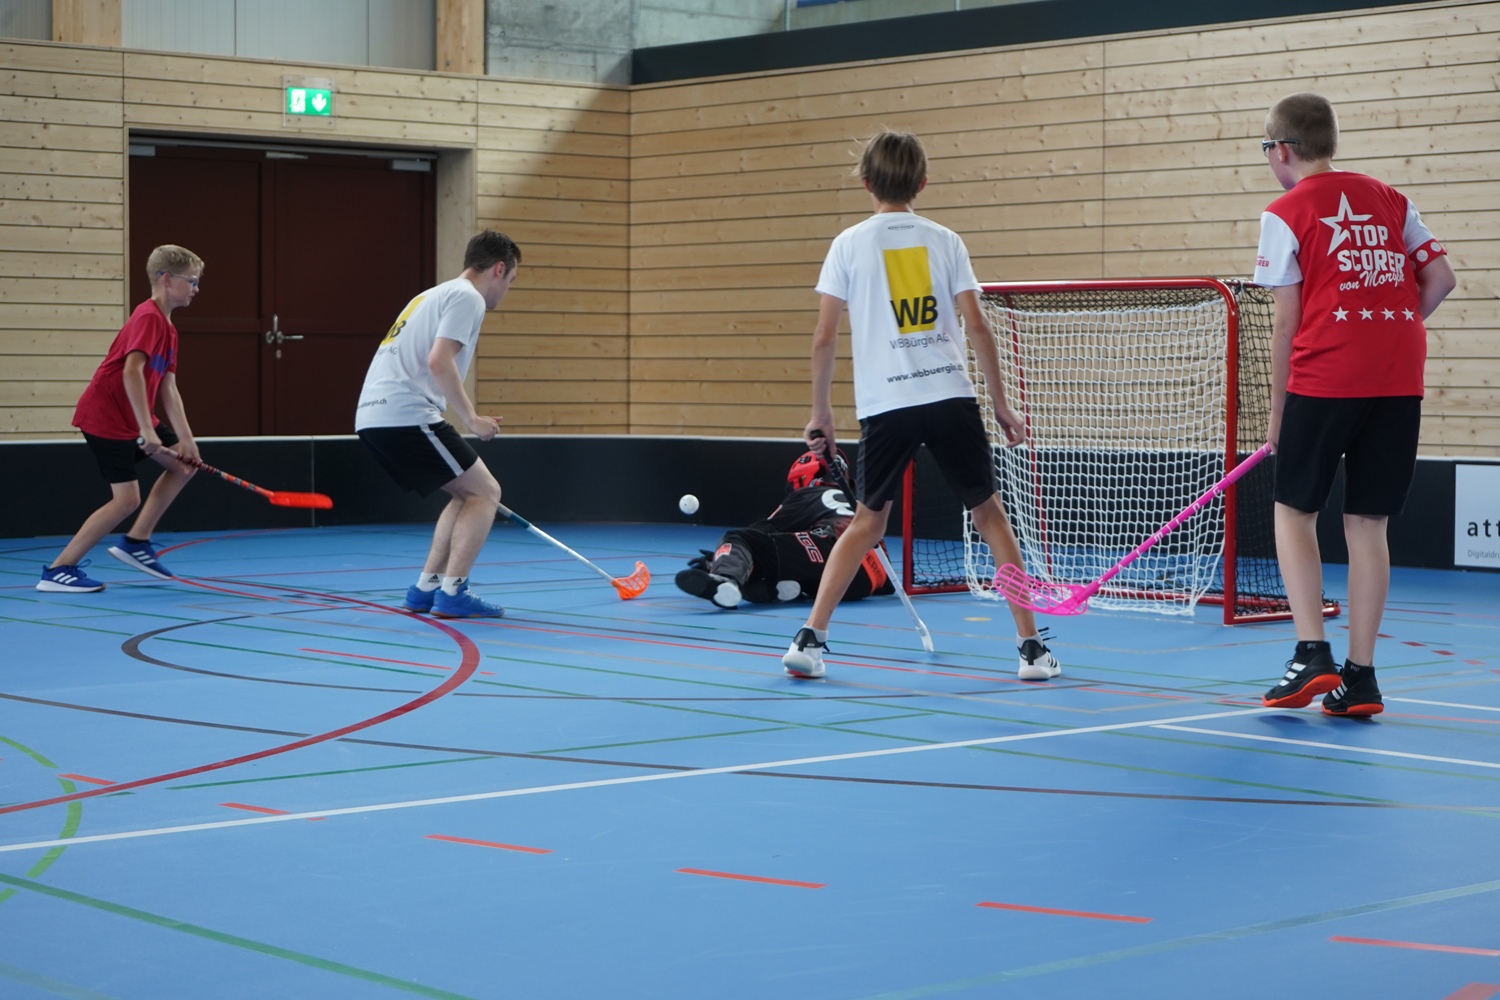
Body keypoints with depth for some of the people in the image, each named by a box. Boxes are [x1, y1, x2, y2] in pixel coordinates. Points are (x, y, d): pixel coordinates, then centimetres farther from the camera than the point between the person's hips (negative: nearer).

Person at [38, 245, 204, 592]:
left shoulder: (167, 328, 13)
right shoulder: (149, 317, -17)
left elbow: (168, 390, 12)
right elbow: (131, 372, -30)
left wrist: (186, 439, 4)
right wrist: (147, 429, -32)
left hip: (132, 419, 10)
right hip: (105, 417, -10)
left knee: (184, 464, 10)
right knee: (126, 499, -11)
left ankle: (135, 542, 15)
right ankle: (58, 570, -4)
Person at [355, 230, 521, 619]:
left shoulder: (435, 295, 27)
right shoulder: (467, 297, -3)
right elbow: (439, 362, -17)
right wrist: (472, 419, -9)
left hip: (372, 416, 9)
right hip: (406, 415, -9)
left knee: (467, 493, 19)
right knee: (485, 492, -2)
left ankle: (426, 588, 16)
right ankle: (451, 593, -8)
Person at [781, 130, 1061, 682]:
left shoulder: (850, 244, 3)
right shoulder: (944, 241, 6)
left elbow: (824, 335, 0)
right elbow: (976, 326, 1)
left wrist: (820, 409, 10)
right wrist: (1001, 403, 9)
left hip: (884, 404, 0)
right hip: (950, 395, 0)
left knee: (868, 520, 14)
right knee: (990, 512, 9)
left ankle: (811, 637, 8)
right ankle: (1032, 647, 6)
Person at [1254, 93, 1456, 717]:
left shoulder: (1287, 213, -1)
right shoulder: (1389, 200, 13)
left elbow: (1286, 321, -3)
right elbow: (1441, 277, 9)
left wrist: (1278, 408, 3)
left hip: (1324, 379, -4)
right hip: (1400, 384, 4)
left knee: (1294, 510, 9)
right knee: (1367, 523, 7)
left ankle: (1312, 654, -4)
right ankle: (1360, 677, 7)